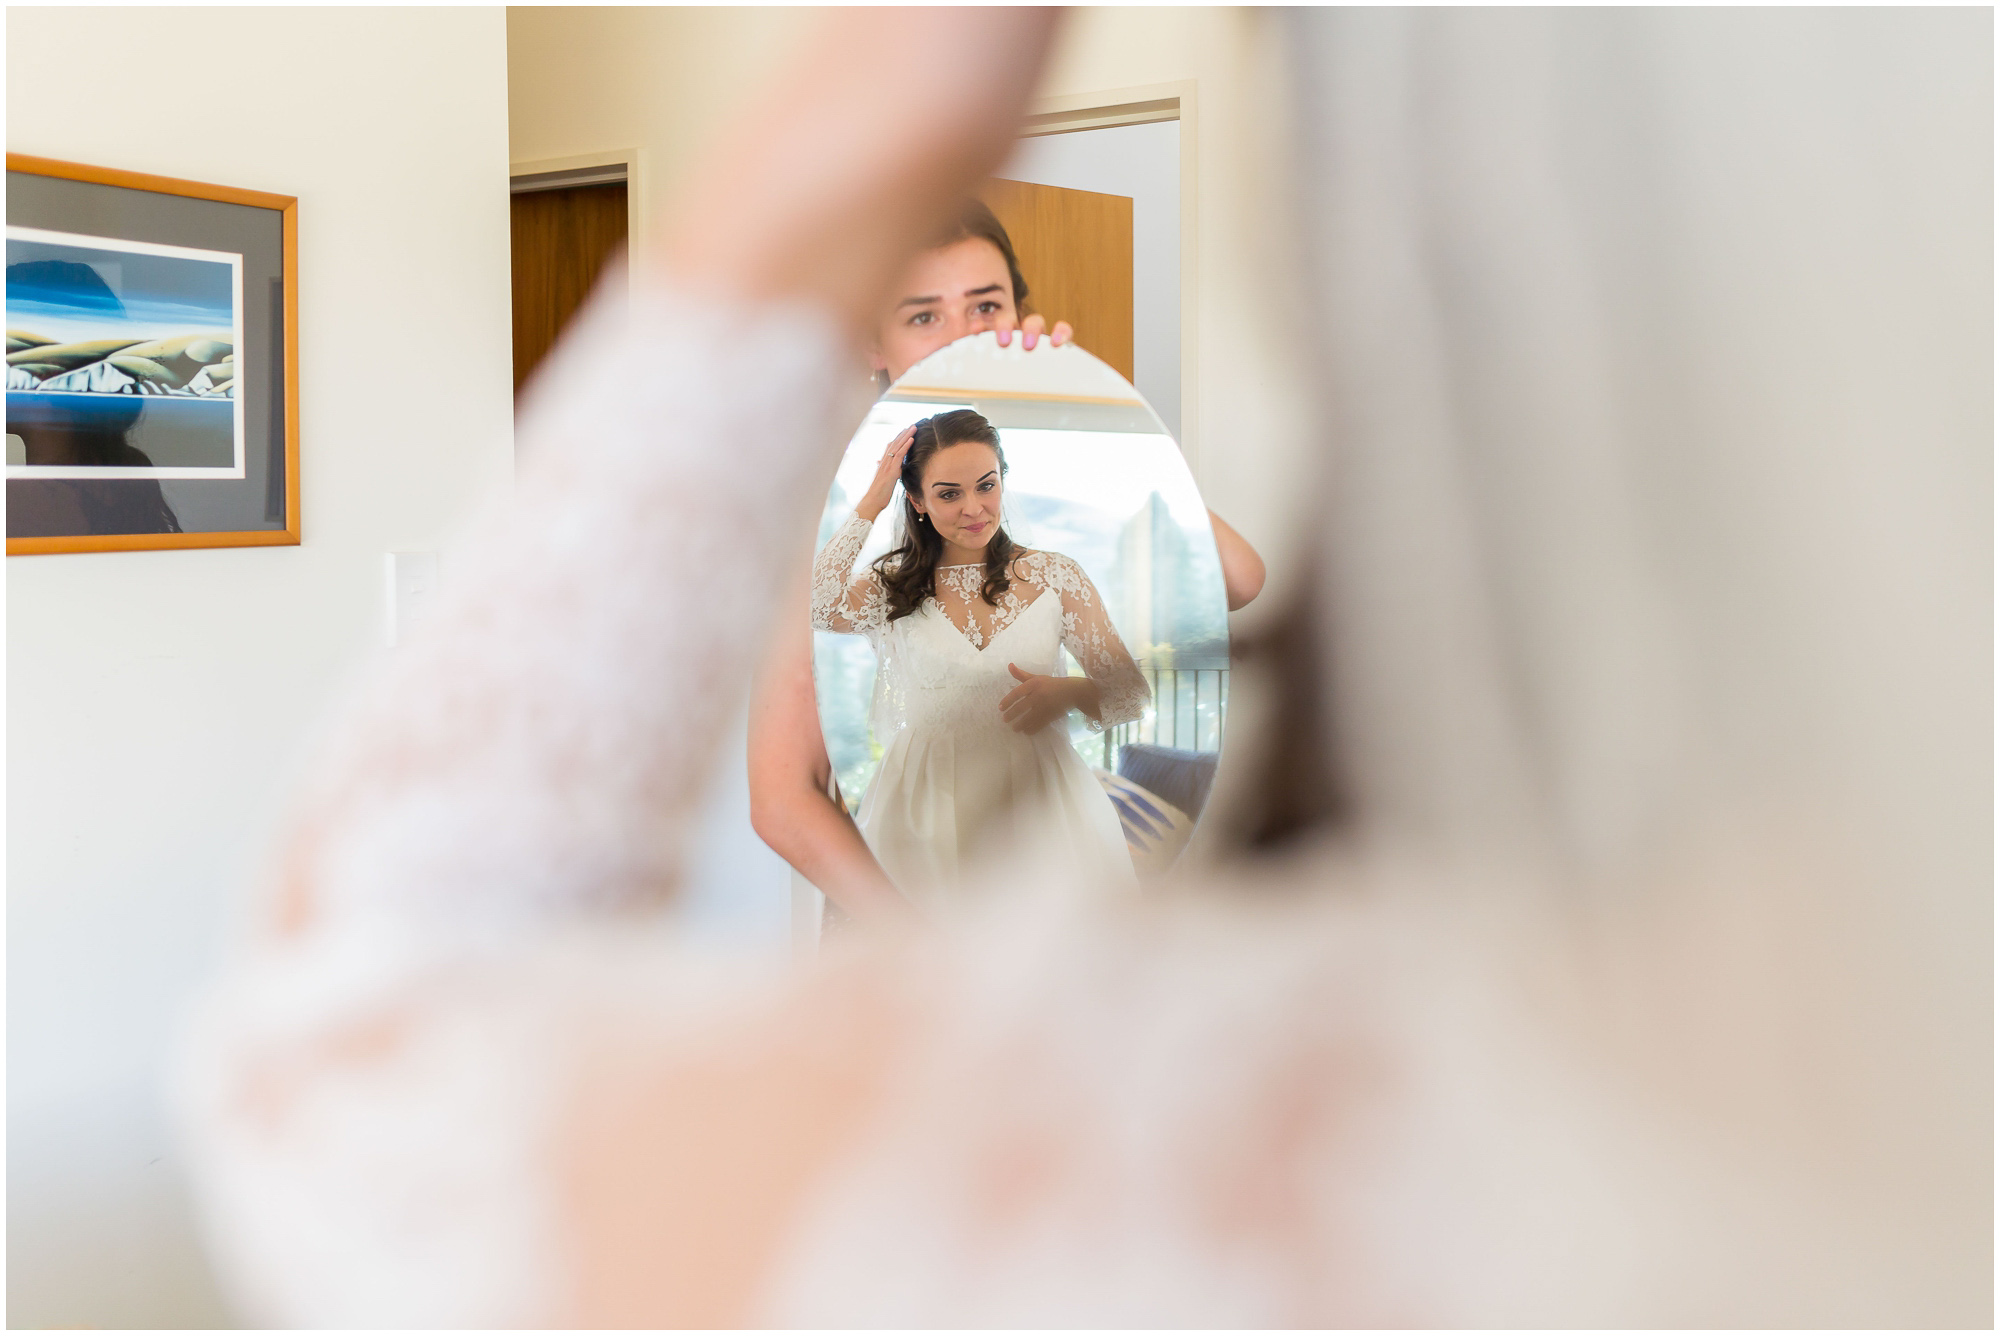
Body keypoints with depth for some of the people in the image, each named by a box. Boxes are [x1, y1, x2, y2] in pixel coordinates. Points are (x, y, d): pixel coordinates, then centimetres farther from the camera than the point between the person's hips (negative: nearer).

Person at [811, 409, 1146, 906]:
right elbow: (813, 607, -15)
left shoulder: (1053, 576, 5)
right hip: (926, 809, 0)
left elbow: (1134, 693, 4)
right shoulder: (894, 585, 7)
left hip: (1037, 803, 0)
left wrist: (1070, 693, -18)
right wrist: (870, 505, -7)